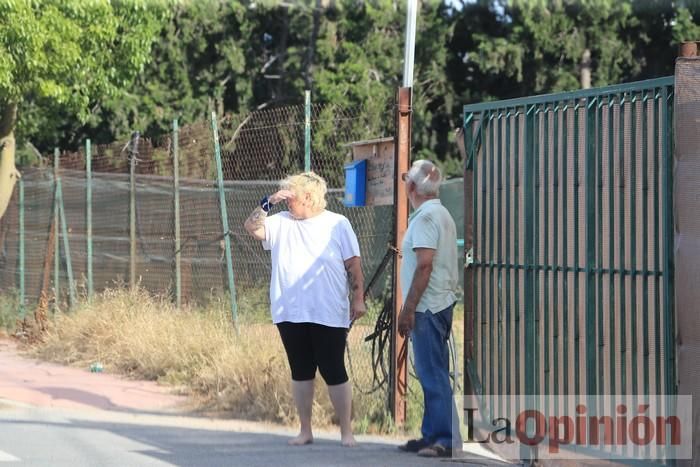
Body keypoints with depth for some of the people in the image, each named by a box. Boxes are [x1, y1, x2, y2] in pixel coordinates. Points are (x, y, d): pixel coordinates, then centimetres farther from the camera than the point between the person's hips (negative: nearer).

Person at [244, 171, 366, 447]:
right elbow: (252, 228, -1)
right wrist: (268, 202, -8)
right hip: (290, 315, 4)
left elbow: (353, 265, 0)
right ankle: (305, 431, 19)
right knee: (301, 373, 11)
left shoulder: (337, 224, 0)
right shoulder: (281, 223, 9)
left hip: (329, 317, -4)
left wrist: (358, 299, -6)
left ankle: (346, 431, 5)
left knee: (334, 373, -2)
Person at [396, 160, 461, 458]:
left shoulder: (425, 218, -14)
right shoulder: (443, 215, 17)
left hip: (427, 307, -10)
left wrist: (408, 309, -18)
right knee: (432, 374, 14)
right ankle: (432, 435, 19)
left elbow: (424, 266, -21)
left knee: (433, 374, -8)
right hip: (441, 304, 10)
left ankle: (445, 439, -8)